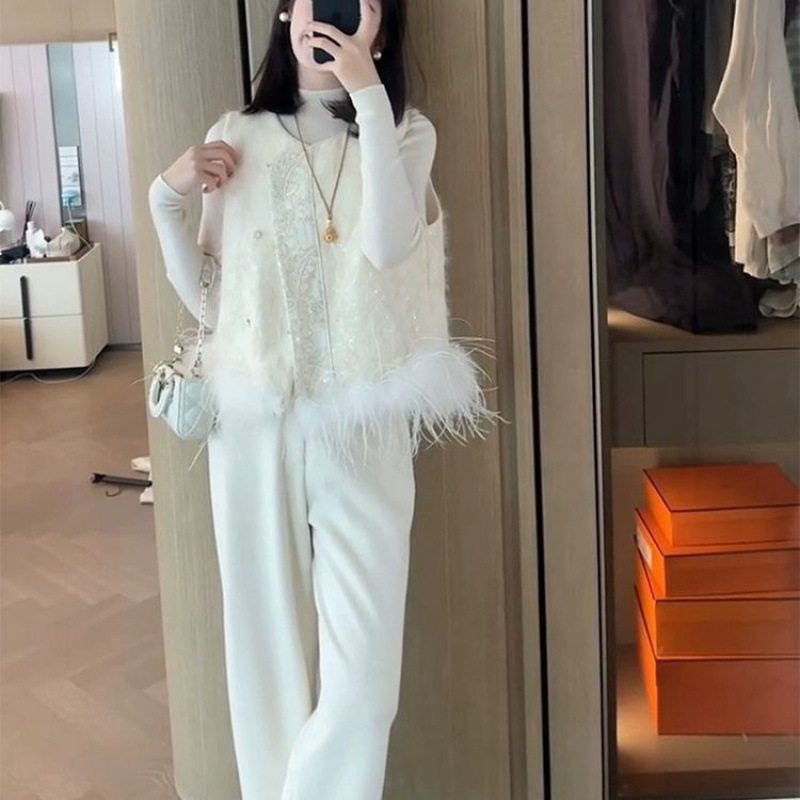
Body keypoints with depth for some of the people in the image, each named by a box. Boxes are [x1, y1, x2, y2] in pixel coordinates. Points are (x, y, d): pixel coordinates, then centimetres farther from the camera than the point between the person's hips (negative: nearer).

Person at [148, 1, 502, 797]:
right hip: (252, 419, 1)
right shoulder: (237, 136, 7)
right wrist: (167, 194, -5)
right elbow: (204, 297, 9)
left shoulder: (406, 132, 4)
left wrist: (366, 93, -17)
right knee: (266, 639, 8)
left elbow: (388, 244, -18)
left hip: (362, 424, -1)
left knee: (361, 662, -2)